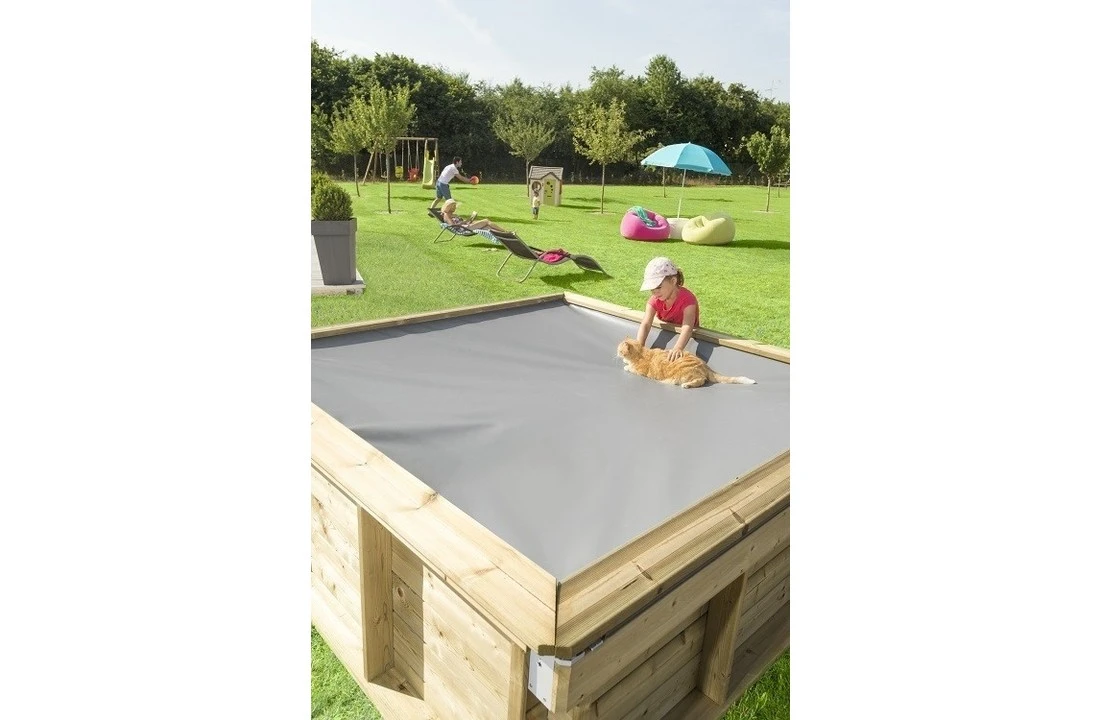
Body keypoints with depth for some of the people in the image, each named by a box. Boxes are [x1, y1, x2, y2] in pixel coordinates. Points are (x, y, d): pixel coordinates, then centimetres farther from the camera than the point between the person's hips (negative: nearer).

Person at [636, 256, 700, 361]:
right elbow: (645, 324, -28)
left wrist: (678, 348, -64)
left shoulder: (687, 299, -30)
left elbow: (687, 327, -45)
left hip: (682, 336, -3)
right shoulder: (655, 300, -16)